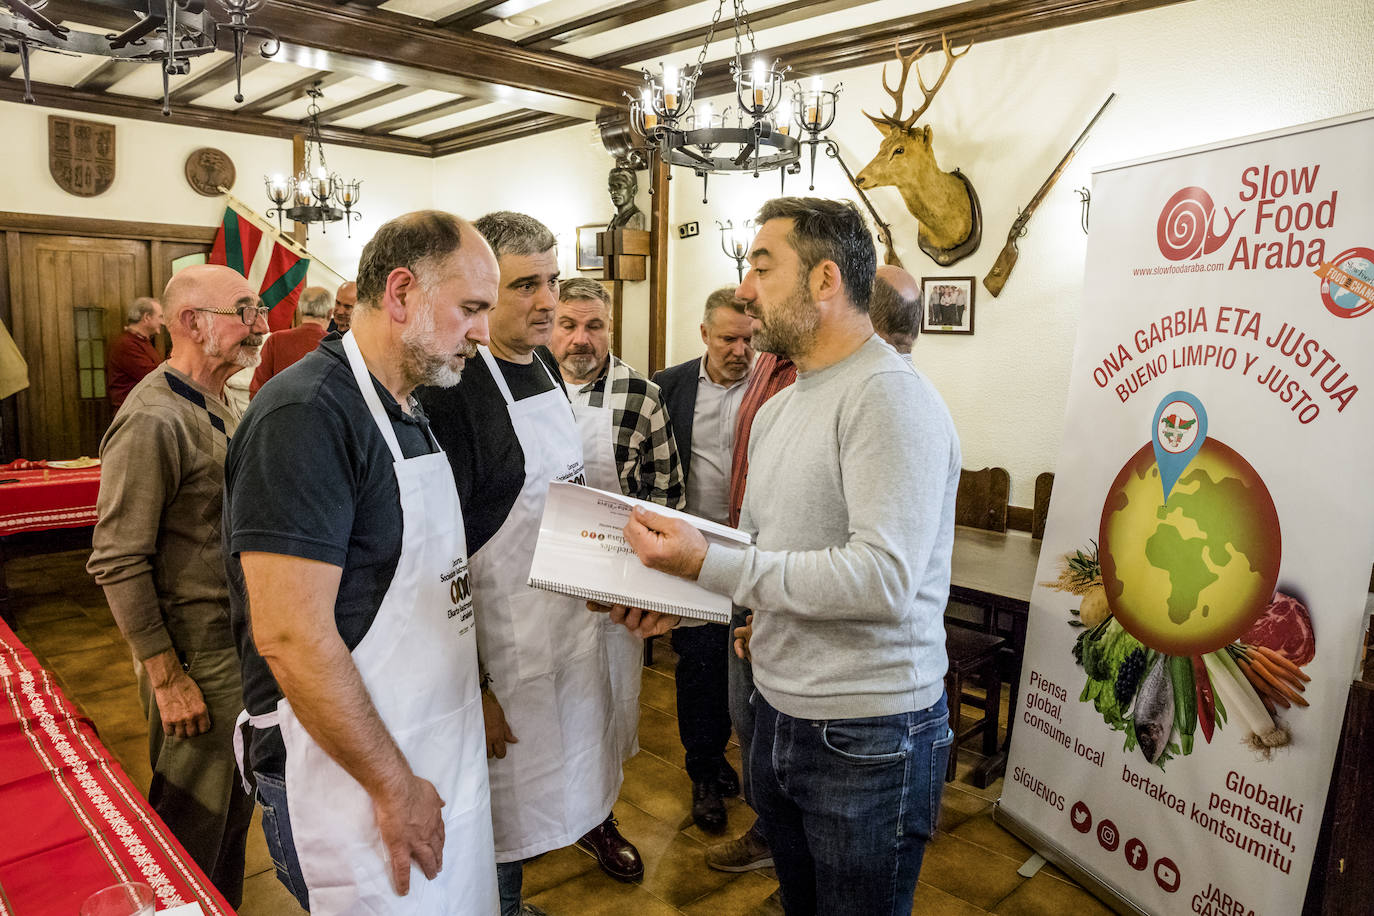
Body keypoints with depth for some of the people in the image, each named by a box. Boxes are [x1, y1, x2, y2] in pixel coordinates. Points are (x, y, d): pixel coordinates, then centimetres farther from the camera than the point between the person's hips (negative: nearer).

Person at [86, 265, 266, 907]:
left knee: (235, 807, 21)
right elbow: (117, 562, -20)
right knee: (192, 830, 9)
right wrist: (166, 677, -18)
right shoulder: (153, 420, -20)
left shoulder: (218, 409, 9)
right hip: (196, 660, -8)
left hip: (243, 648, 8)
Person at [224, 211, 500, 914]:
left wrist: (474, 693, 14)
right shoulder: (306, 415, -20)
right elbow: (290, 636, -25)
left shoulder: (407, 414, 10)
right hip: (353, 777, -8)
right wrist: (394, 786, -19)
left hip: (440, 758, 9)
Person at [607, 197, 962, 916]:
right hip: (778, 711, 8)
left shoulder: (889, 396, -19)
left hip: (868, 739, -8)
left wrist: (707, 564, -27)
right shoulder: (777, 408, 10)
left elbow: (883, 577, -29)